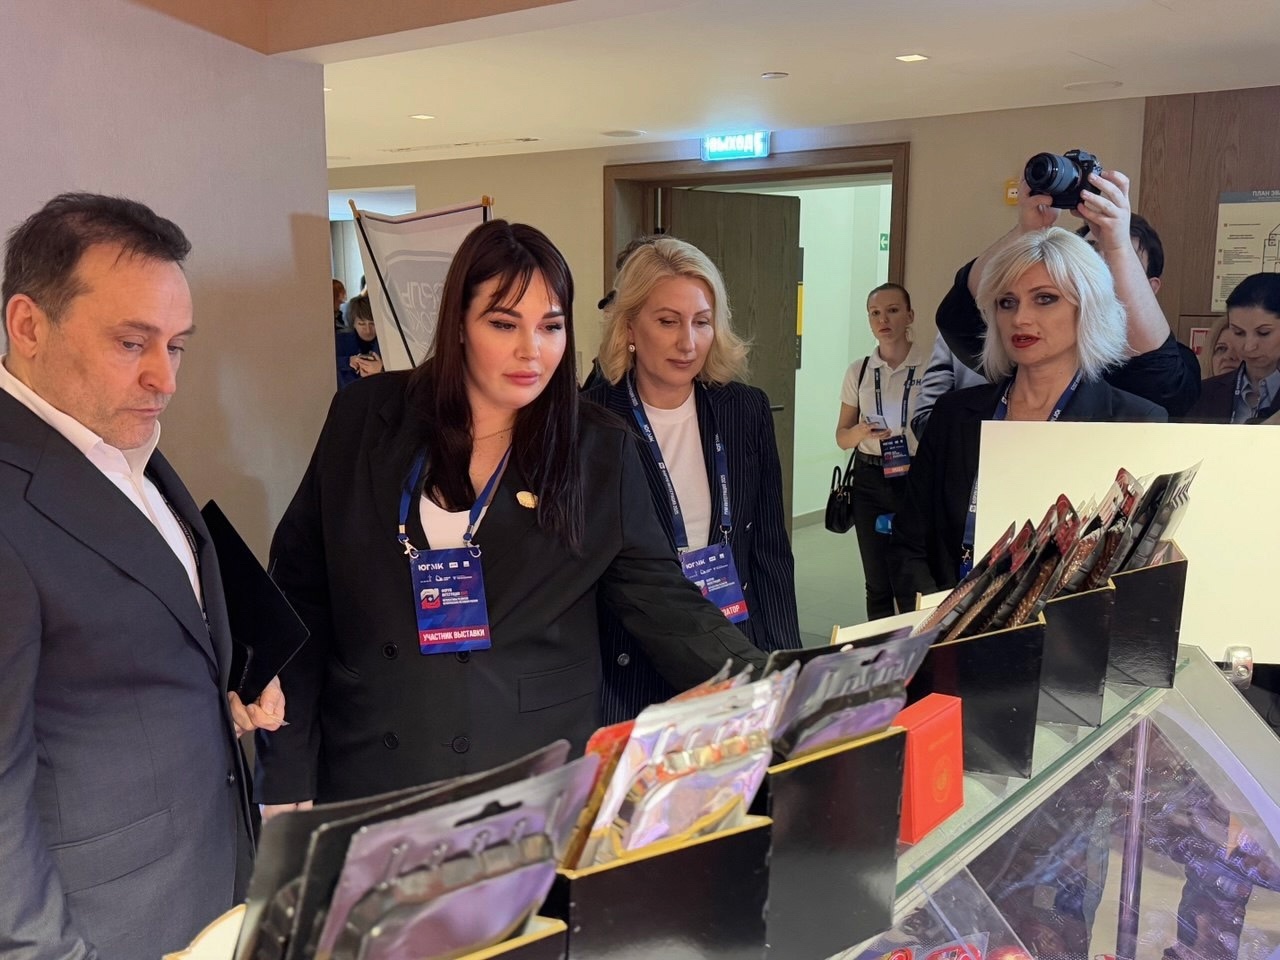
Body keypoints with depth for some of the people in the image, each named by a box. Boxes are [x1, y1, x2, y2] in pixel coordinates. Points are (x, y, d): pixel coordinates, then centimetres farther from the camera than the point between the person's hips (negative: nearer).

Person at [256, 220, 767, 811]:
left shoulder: (601, 451, -4)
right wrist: (284, 777, 0)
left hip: (536, 782, 0)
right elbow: (300, 591, 1)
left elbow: (664, 602, -4)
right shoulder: (364, 419, -3)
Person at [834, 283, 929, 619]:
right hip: (869, 479, 3)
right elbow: (842, 435, 8)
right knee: (876, 581, 10)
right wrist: (860, 433, -15)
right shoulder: (858, 371, 5)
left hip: (916, 479, -3)